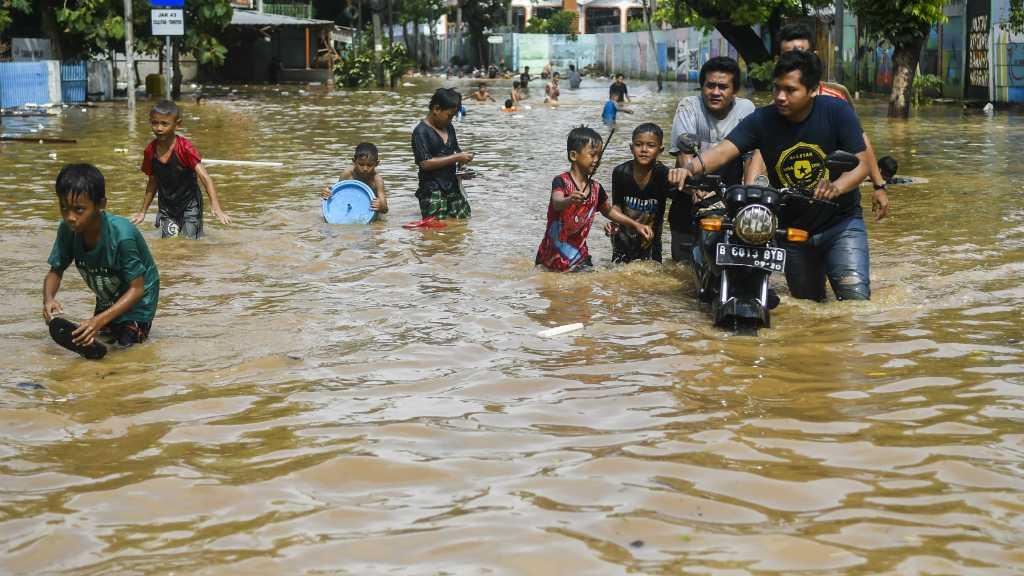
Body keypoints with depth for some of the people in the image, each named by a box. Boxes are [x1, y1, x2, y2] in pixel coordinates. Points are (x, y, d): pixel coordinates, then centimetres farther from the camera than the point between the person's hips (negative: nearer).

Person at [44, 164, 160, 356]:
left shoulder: (122, 235, -37)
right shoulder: (68, 230, -21)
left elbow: (137, 288, -30)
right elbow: (56, 271, -8)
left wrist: (101, 320, -40)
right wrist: (48, 298, -31)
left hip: (136, 297, -5)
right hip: (107, 299, 5)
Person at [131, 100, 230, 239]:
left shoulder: (185, 148, -20)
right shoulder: (150, 151, -6)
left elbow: (204, 177, -27)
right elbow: (153, 182, 9)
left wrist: (216, 208, -39)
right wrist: (142, 212, 14)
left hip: (189, 205, -4)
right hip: (166, 206, 4)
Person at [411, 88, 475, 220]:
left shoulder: (448, 128, 14)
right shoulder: (421, 132, -10)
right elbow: (425, 163, -18)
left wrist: (463, 157, 2)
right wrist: (456, 158, -16)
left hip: (453, 188, 7)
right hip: (432, 191, -7)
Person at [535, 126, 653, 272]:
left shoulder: (596, 189, 2)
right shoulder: (561, 181, -15)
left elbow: (609, 210, 21)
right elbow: (557, 204, -36)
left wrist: (635, 225, 14)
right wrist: (569, 200, -58)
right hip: (552, 256, -5)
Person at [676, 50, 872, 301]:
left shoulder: (836, 111, -13)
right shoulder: (762, 120, -10)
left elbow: (861, 164, -15)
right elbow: (725, 150, -22)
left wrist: (836, 188, -36)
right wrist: (695, 167, -44)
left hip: (841, 221, -2)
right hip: (792, 229, 3)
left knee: (855, 296, -17)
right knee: (807, 305, 14)